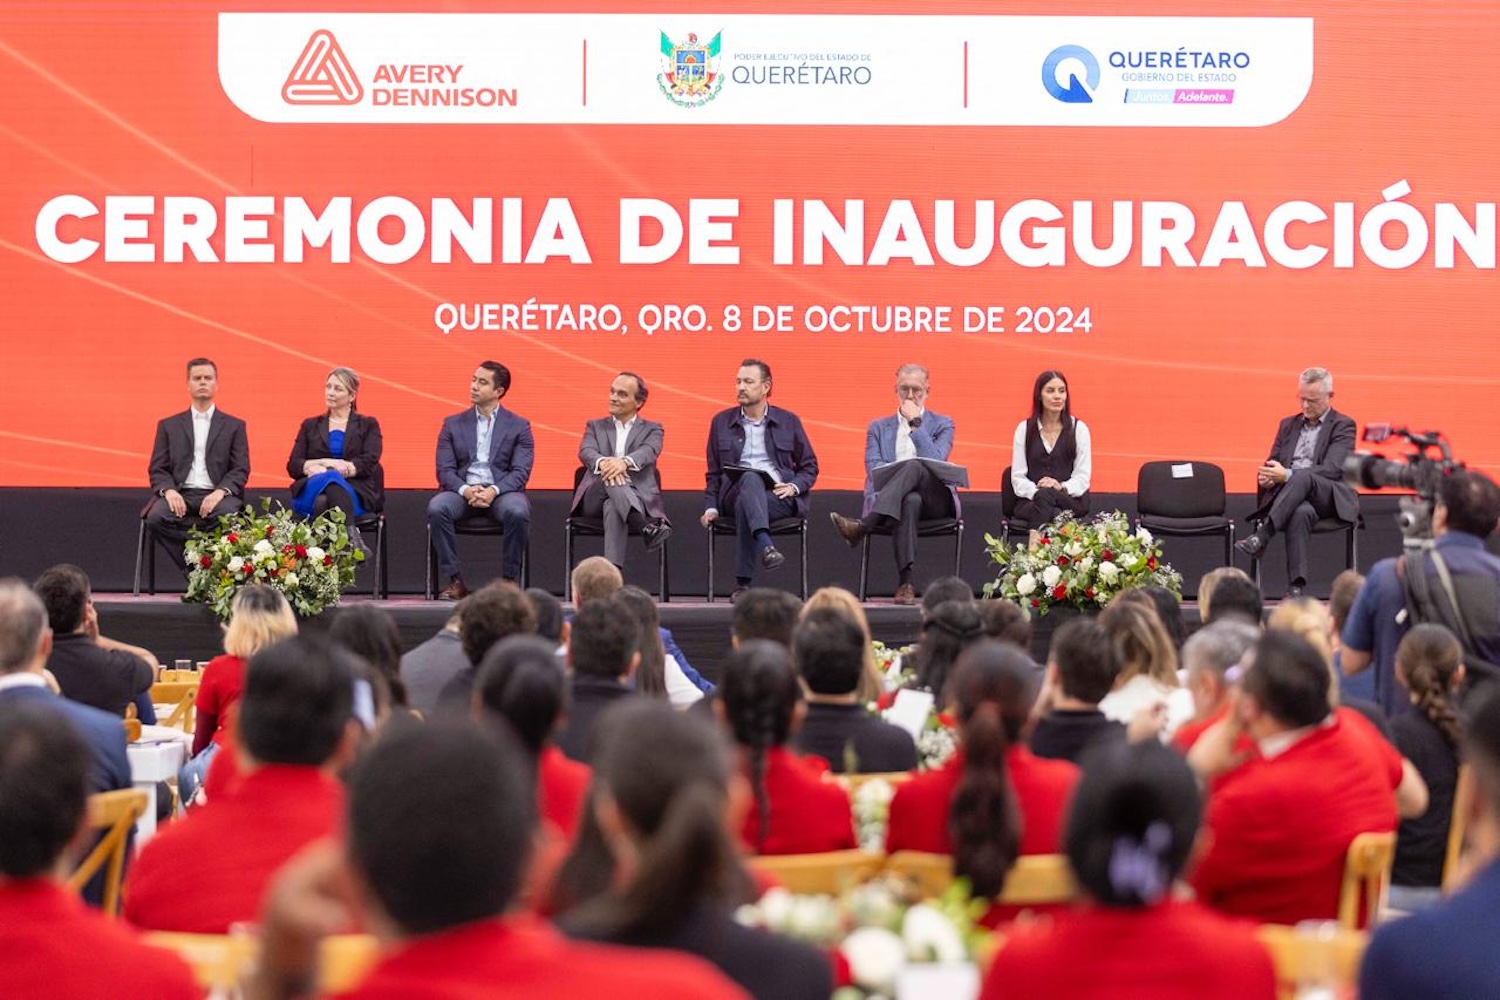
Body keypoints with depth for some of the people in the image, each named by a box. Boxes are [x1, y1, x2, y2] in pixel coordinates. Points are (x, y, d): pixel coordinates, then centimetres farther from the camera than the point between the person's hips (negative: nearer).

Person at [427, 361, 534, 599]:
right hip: (462, 491, 2)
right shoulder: (453, 425, 15)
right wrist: (465, 490, -17)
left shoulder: (519, 426, 10)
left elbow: (521, 472, -2)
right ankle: (455, 581, -23)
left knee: (518, 512, -36)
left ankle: (509, 581, -19)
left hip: (502, 491, -2)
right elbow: (444, 470, 5)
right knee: (436, 508, -31)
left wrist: (494, 490, -21)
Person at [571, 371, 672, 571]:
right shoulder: (596, 426, 22)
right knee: (608, 473, -37)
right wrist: (602, 463, -30)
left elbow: (649, 452, -8)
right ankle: (648, 526, -54)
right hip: (595, 500, 1)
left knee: (614, 508, -40)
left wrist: (625, 462, -35)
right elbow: (585, 451, -2)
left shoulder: (651, 429, 17)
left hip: (637, 499, -1)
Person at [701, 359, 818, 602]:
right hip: (735, 491, 0)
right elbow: (713, 472, 18)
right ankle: (766, 546, -62)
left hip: (778, 494, 0)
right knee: (750, 478, -38)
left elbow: (810, 467, 17)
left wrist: (794, 487, -5)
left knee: (745, 505, -37)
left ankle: (743, 583, -43)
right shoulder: (721, 422, 18)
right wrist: (711, 507, 3)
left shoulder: (788, 421, 15)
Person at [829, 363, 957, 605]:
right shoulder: (878, 427, 22)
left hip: (934, 500, 0)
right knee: (910, 500, -40)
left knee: (913, 466, -36)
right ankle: (905, 581, -52)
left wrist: (915, 423, -3)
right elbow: (874, 468, 4)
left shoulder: (942, 425, 18)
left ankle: (862, 526, -52)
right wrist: (898, 475, -17)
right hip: (890, 497, 0)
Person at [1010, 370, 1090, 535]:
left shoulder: (1079, 428, 9)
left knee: (1045, 495, -37)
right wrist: (1035, 490, -17)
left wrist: (1062, 487, -19)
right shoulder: (1024, 429, 12)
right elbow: (1018, 476, 6)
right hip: (1029, 501, 0)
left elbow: (1083, 476, 3)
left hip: (1070, 500, 0)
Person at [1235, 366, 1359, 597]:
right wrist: (1267, 476, -8)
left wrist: (1288, 475, -21)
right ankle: (1295, 587, -45)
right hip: (1295, 498, 3)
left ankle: (1262, 536, -40)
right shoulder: (1288, 425, 24)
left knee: (1302, 477, -39)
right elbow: (1272, 463, 20)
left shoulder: (1343, 426, 6)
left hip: (1329, 497, -3)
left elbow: (1333, 469, -9)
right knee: (1301, 512, -38)